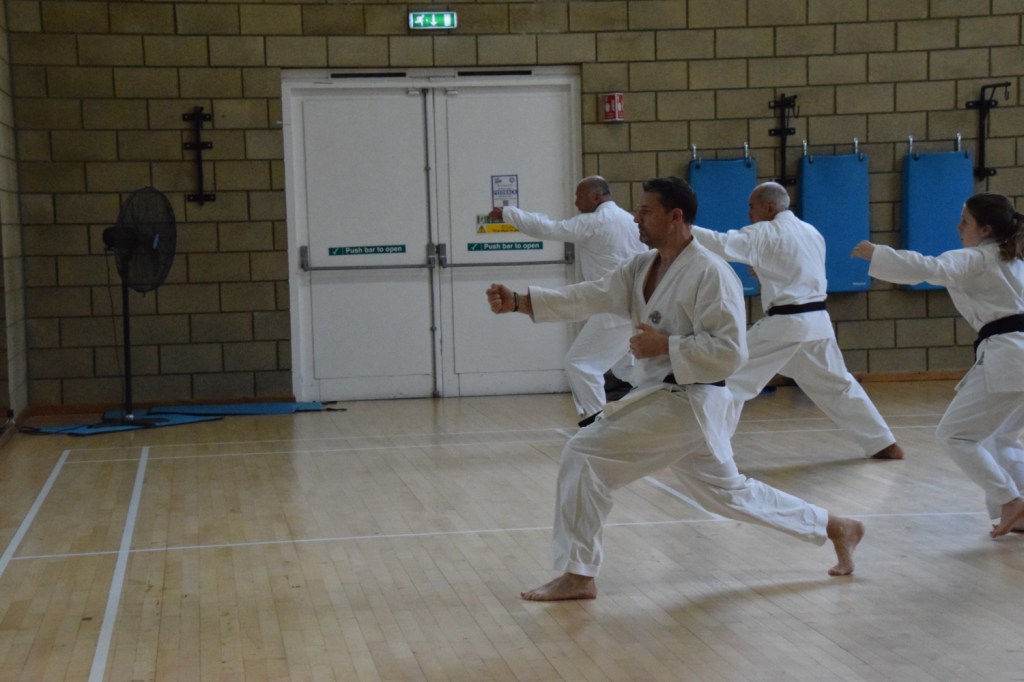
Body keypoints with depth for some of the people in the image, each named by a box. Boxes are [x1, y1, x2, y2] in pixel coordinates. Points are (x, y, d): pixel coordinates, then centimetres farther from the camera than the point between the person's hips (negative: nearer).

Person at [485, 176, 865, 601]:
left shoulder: (709, 273, -15)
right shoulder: (643, 268, 11)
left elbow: (729, 351, -20)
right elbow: (592, 297, 1)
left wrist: (665, 345, -21)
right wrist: (520, 302, -10)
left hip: (682, 403, -10)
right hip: (668, 398, 10)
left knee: (584, 457, -12)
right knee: (727, 491, 20)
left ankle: (577, 576, -3)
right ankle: (836, 529, 31)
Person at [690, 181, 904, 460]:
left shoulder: (765, 233, -8)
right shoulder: (812, 232, 16)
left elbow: (723, 244, -18)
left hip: (785, 323, -8)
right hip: (817, 320, 8)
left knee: (734, 378, -2)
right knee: (837, 384, 20)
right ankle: (885, 445, 23)